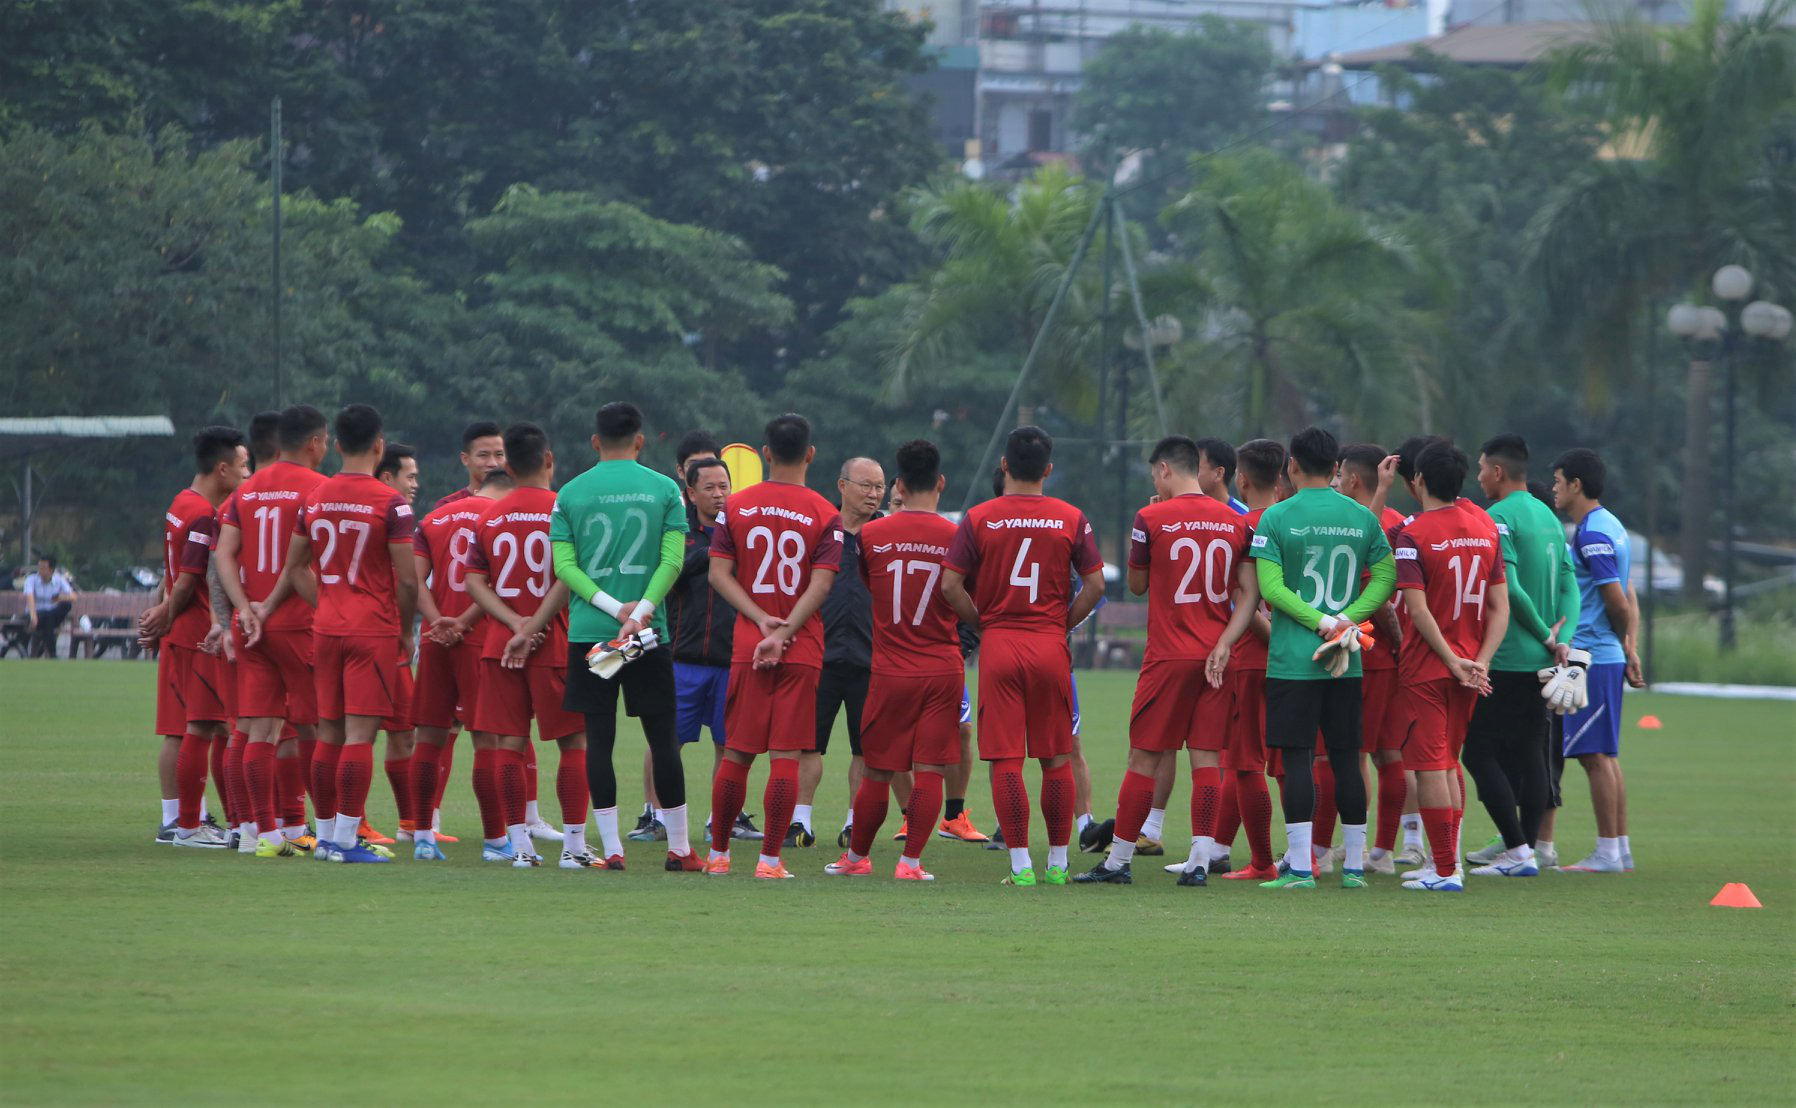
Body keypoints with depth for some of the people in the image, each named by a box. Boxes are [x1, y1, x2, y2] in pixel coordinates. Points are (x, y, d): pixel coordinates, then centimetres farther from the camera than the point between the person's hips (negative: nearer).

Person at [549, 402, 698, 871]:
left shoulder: (571, 493, 4)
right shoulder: (664, 489, 2)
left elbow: (563, 564, -3)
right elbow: (672, 559, -7)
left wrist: (614, 607, -8)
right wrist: (640, 612, -12)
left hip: (588, 633, 0)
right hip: (650, 637, 0)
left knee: (599, 738, 2)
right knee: (663, 738, 6)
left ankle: (611, 848, -1)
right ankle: (679, 847, 8)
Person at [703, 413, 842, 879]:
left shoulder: (737, 506, 3)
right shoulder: (825, 515, -3)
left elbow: (719, 572, -2)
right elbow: (821, 584, -12)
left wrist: (761, 619, -7)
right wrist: (782, 634, -13)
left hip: (746, 648, 2)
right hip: (802, 652, -2)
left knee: (736, 753, 10)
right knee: (786, 756, -1)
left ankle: (718, 854, 16)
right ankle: (770, 859, -4)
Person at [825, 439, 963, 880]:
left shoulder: (871, 535, -3)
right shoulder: (955, 537, -6)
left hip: (889, 671, 1)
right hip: (942, 669, -1)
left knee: (876, 772, 11)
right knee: (929, 769, 1)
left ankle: (857, 856, 24)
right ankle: (911, 861, -4)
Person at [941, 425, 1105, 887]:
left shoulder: (979, 519, -2)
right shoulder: (1071, 519, 1)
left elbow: (951, 584, -7)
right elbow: (1095, 584, -1)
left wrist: (982, 624, 5)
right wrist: (1064, 623, 10)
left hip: (998, 646, -1)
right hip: (1050, 648, 1)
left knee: (1004, 760, 0)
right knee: (1057, 758, 10)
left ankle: (1020, 862, -4)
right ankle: (1057, 862, 13)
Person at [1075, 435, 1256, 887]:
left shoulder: (1152, 518, -7)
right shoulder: (1235, 521, 6)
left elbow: (1136, 585, 6)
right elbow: (1250, 592, 1)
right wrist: (1224, 645, -5)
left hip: (1168, 657, -3)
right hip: (1215, 656, 4)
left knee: (1145, 757, 3)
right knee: (1206, 758, 4)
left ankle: (1118, 861, 8)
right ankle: (1200, 860, -3)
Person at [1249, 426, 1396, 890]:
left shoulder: (1277, 517, -5)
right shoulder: (1361, 518, 6)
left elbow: (1270, 586, -11)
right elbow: (1386, 576, 3)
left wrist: (1320, 621, -9)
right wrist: (1346, 620, -4)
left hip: (1291, 660, -4)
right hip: (1347, 663, 4)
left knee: (1296, 759, -3)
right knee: (1346, 759, 9)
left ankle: (1299, 867, -6)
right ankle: (1354, 865, 12)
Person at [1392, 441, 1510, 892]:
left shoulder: (1414, 534, -13)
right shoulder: (1485, 527, 5)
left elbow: (1418, 609, -19)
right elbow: (1500, 606, 2)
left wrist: (1454, 662, -14)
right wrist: (1481, 661, -4)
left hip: (1426, 668, -6)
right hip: (1469, 666, 6)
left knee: (1429, 766, -2)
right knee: (1448, 762, 17)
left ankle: (1445, 870, -4)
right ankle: (1447, 862, 19)